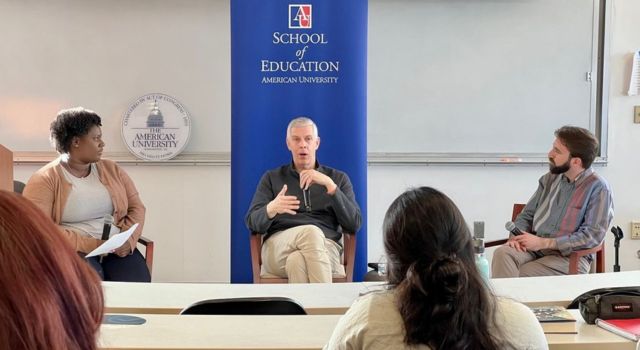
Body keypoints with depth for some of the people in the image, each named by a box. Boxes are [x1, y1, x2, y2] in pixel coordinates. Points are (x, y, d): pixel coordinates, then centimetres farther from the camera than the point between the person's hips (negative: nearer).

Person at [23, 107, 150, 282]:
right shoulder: (45, 180, -2)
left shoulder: (112, 170, 15)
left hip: (117, 250, 4)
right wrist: (89, 244, -18)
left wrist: (129, 239, -8)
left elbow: (136, 207, 14)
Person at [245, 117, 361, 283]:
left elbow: (354, 224, 3)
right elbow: (253, 222, 6)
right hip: (278, 249, 0)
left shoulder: (338, 178, 18)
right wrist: (271, 209, -19)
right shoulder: (272, 178, 19)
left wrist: (330, 185, -9)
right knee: (311, 232, -36)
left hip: (325, 248, 0)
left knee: (297, 261, -38)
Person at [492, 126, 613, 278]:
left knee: (519, 276, -31)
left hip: (570, 256, -5)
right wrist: (517, 235, -5)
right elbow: (527, 215, 19)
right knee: (502, 253, -28)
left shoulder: (598, 188, -5)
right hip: (535, 247, 5)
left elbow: (592, 235, -13)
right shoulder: (550, 179, 13)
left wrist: (543, 243, -17)